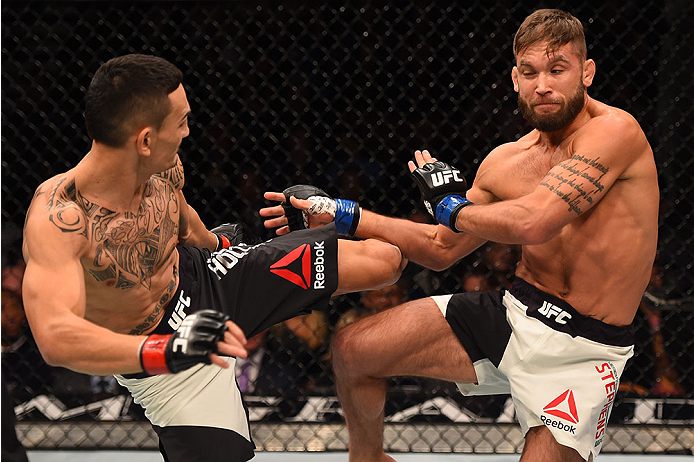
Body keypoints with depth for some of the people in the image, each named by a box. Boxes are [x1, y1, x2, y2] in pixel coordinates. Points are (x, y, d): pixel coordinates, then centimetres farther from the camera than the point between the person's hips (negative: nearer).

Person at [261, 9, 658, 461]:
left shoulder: (616, 131, -16)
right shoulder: (507, 161, 5)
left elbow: (533, 222, -27)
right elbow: (443, 248, 18)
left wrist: (451, 205, -7)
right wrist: (338, 216, 12)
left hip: (579, 354, -6)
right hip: (510, 314, 6)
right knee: (352, 349, 4)